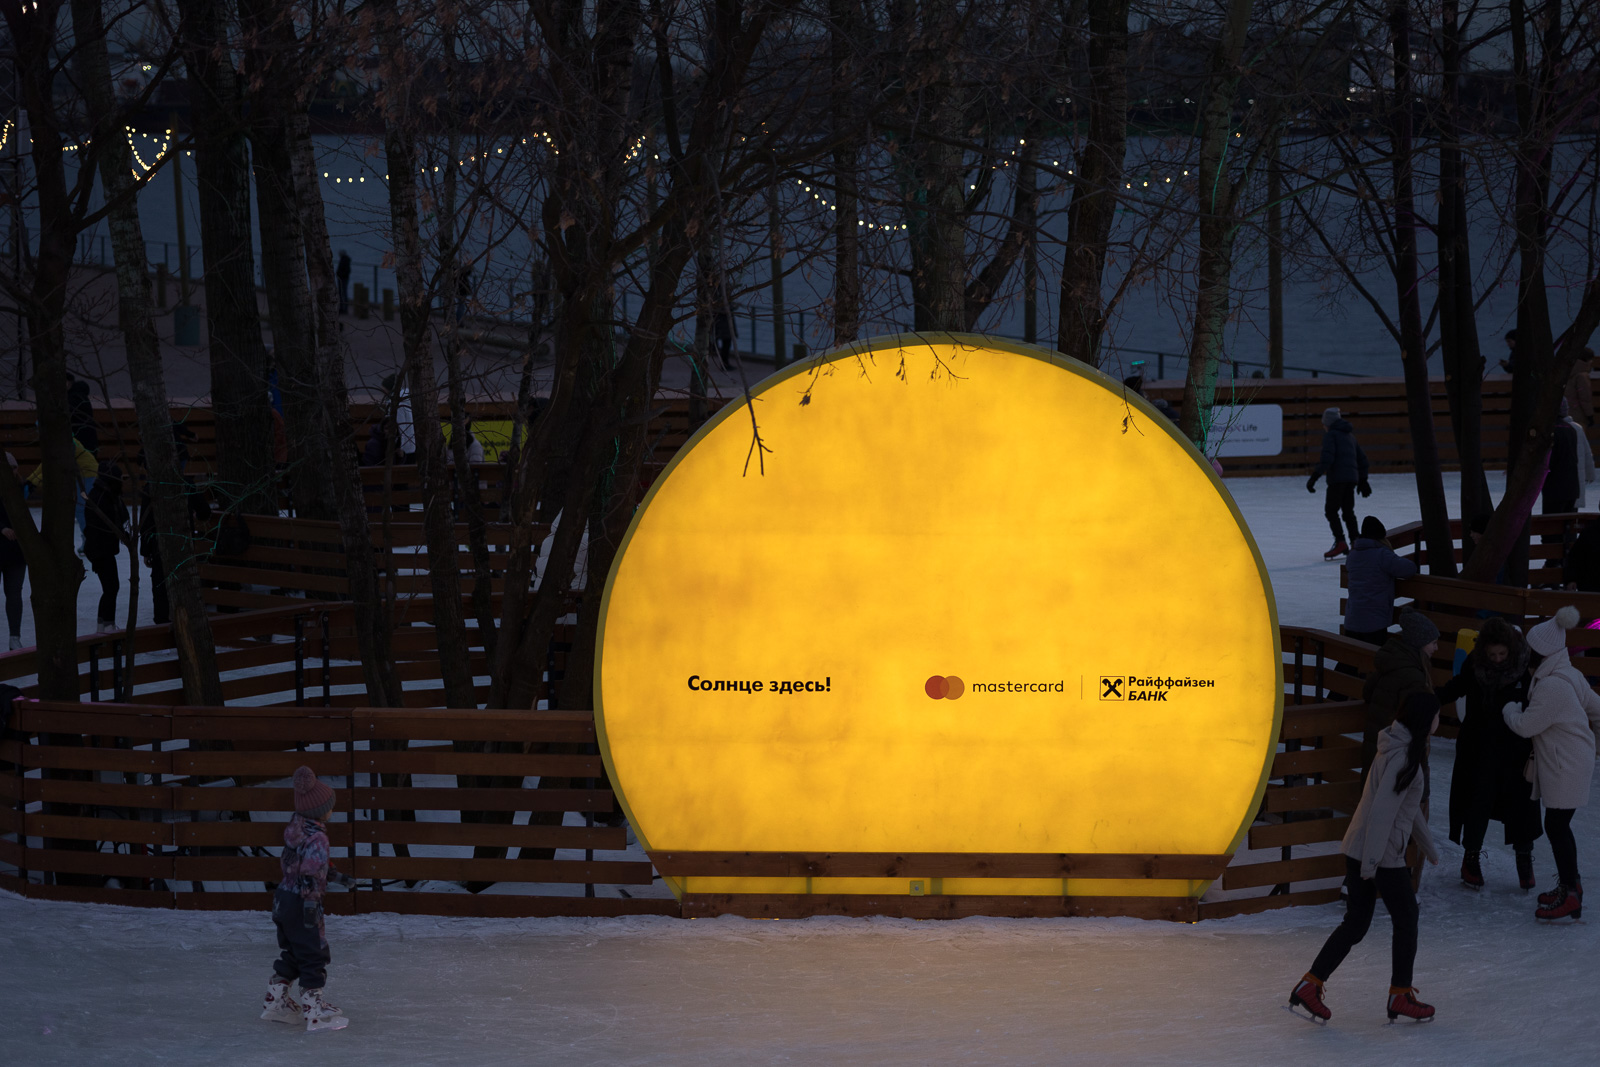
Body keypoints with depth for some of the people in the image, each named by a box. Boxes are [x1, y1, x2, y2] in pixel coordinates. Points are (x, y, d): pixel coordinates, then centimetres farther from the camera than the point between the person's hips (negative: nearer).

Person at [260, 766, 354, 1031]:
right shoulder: (316, 837, -20)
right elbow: (311, 872, -26)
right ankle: (314, 1011, 0)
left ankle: (275, 1001, 29)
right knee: (314, 955, -2)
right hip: (300, 901, -9)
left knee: (289, 952, 21)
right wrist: (311, 902, -26)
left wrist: (335, 875, 28)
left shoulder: (295, 828, 9)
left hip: (283, 897, 9)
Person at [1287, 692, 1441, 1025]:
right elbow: (1382, 810, -23)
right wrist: (1371, 861, -24)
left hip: (1358, 849, 9)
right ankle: (1400, 996, 16)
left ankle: (1310, 985, 7)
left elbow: (1410, 806, 26)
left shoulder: (1405, 752, 14)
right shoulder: (1402, 757, -18)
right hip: (1382, 855, -9)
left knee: (1356, 923, 11)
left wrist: (1428, 846, 33)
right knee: (1406, 919, 6)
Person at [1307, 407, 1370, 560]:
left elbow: (1327, 458, -16)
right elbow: (1362, 458, 25)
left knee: (1331, 509, -5)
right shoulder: (1349, 435, 21)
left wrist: (1314, 477, -17)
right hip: (1352, 478, 8)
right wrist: (1363, 480, 31)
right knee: (1348, 510, 14)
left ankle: (1340, 542, -18)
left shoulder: (1330, 435, -3)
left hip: (1337, 478, -8)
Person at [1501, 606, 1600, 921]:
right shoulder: (1570, 676, 6)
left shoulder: (1552, 686, -26)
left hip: (1566, 768, -10)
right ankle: (1570, 883, 28)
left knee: (1556, 826, -4)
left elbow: (1525, 725, -19)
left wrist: (1508, 708, 0)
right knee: (1558, 826, 17)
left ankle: (1570, 896, 1)